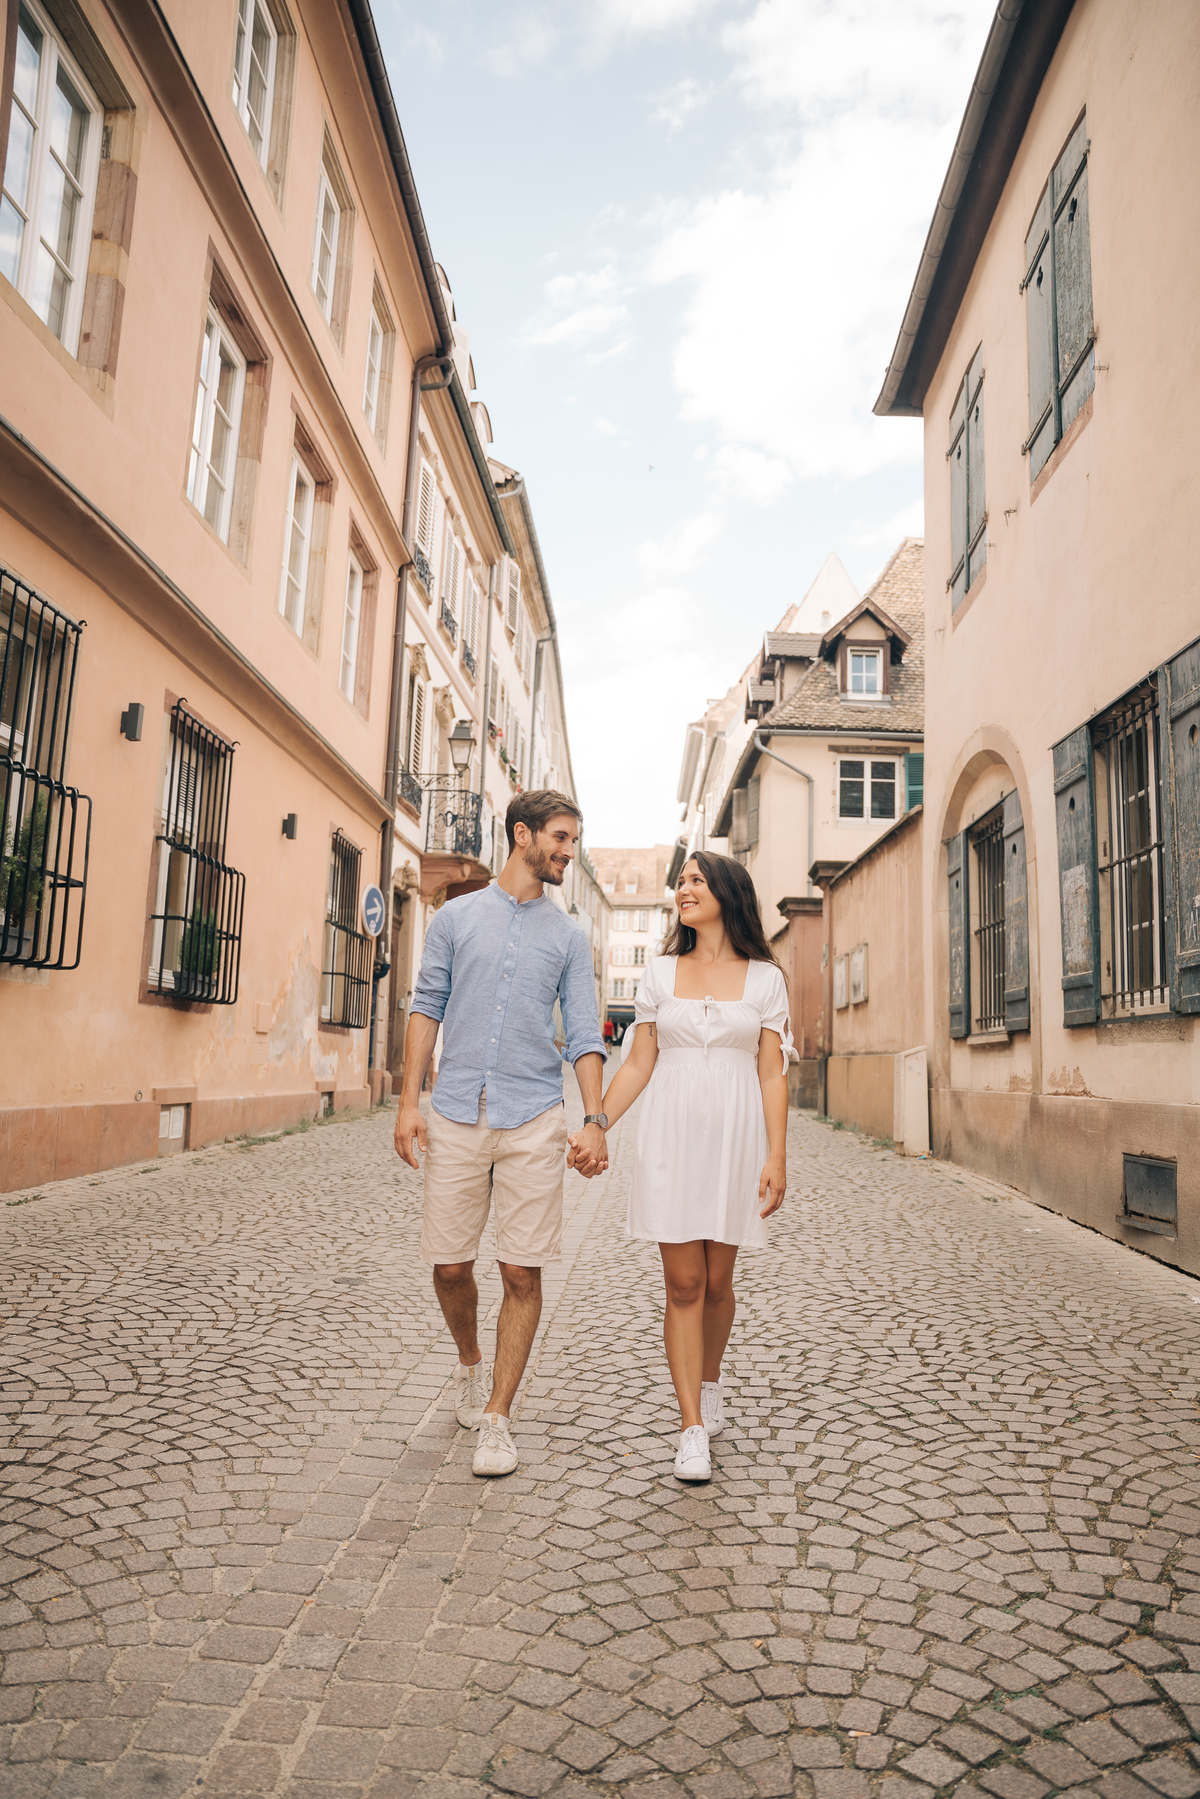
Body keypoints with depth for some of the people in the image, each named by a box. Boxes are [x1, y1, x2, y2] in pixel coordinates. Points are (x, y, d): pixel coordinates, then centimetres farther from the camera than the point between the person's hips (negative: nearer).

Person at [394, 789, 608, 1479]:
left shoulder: (569, 935, 9)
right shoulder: (457, 917, 9)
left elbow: (585, 1033, 6)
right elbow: (427, 1007, 8)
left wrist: (595, 1118, -5)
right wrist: (410, 1101, 1)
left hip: (534, 1121, 0)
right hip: (458, 1115, 0)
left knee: (523, 1273, -1)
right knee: (450, 1266, 6)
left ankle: (497, 1417, 13)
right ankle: (472, 1364, 36)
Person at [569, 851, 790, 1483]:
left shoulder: (764, 978, 3)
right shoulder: (661, 973, 7)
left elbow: (772, 1074, 1)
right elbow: (637, 1064, 7)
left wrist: (777, 1156, -6)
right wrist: (595, 1128, -2)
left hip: (736, 1139, 0)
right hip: (671, 1138, 1)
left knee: (716, 1282, 9)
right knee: (683, 1284, 0)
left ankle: (710, 1382, 37)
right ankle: (693, 1429, 9)